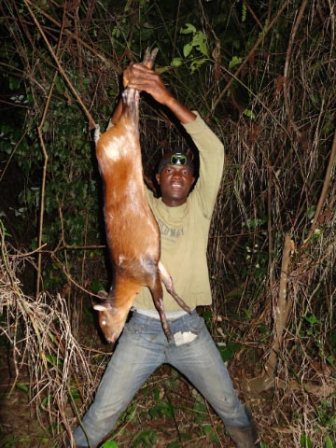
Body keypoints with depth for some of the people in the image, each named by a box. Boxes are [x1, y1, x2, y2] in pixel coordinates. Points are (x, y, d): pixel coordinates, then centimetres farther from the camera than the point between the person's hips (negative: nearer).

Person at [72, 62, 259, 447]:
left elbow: (214, 152, -14)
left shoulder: (199, 208, 0)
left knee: (229, 405, 17)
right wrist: (128, 97, -22)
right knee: (101, 415, 4)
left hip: (188, 328, 1)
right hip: (142, 329, -1)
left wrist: (168, 99, -23)